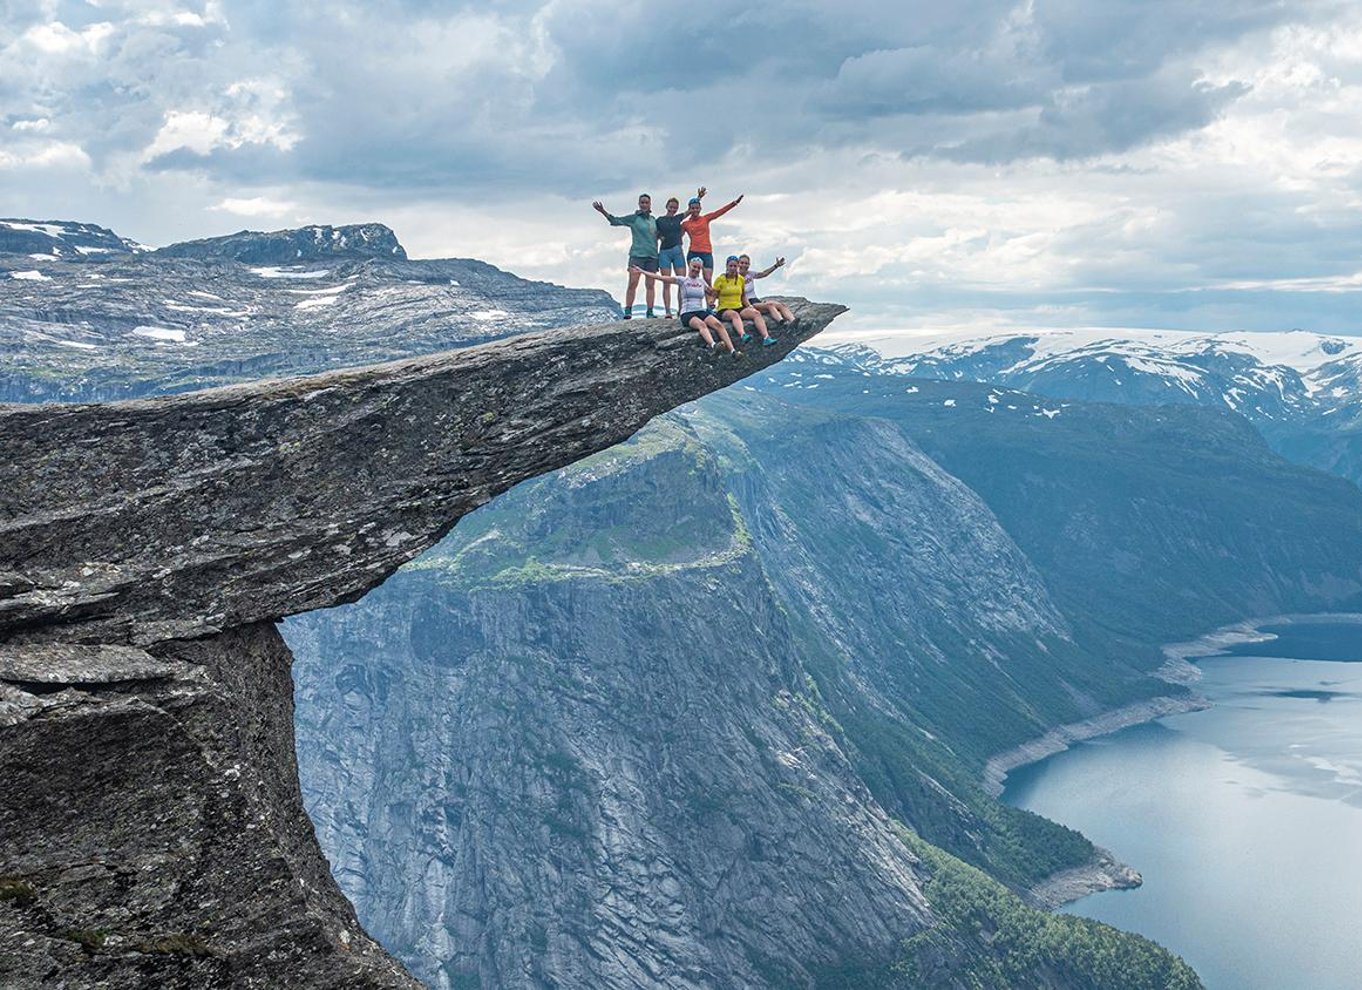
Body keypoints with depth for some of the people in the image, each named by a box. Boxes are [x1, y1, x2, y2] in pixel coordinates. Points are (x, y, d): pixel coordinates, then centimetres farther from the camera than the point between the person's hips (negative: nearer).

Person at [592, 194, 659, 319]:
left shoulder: (653, 220, 14)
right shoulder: (633, 218, 3)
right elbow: (616, 221, -2)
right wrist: (603, 211, -12)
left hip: (652, 256, 4)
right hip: (637, 255, -4)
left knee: (650, 285, 1)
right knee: (633, 283, -12)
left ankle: (650, 313, 2)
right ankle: (628, 311, -12)